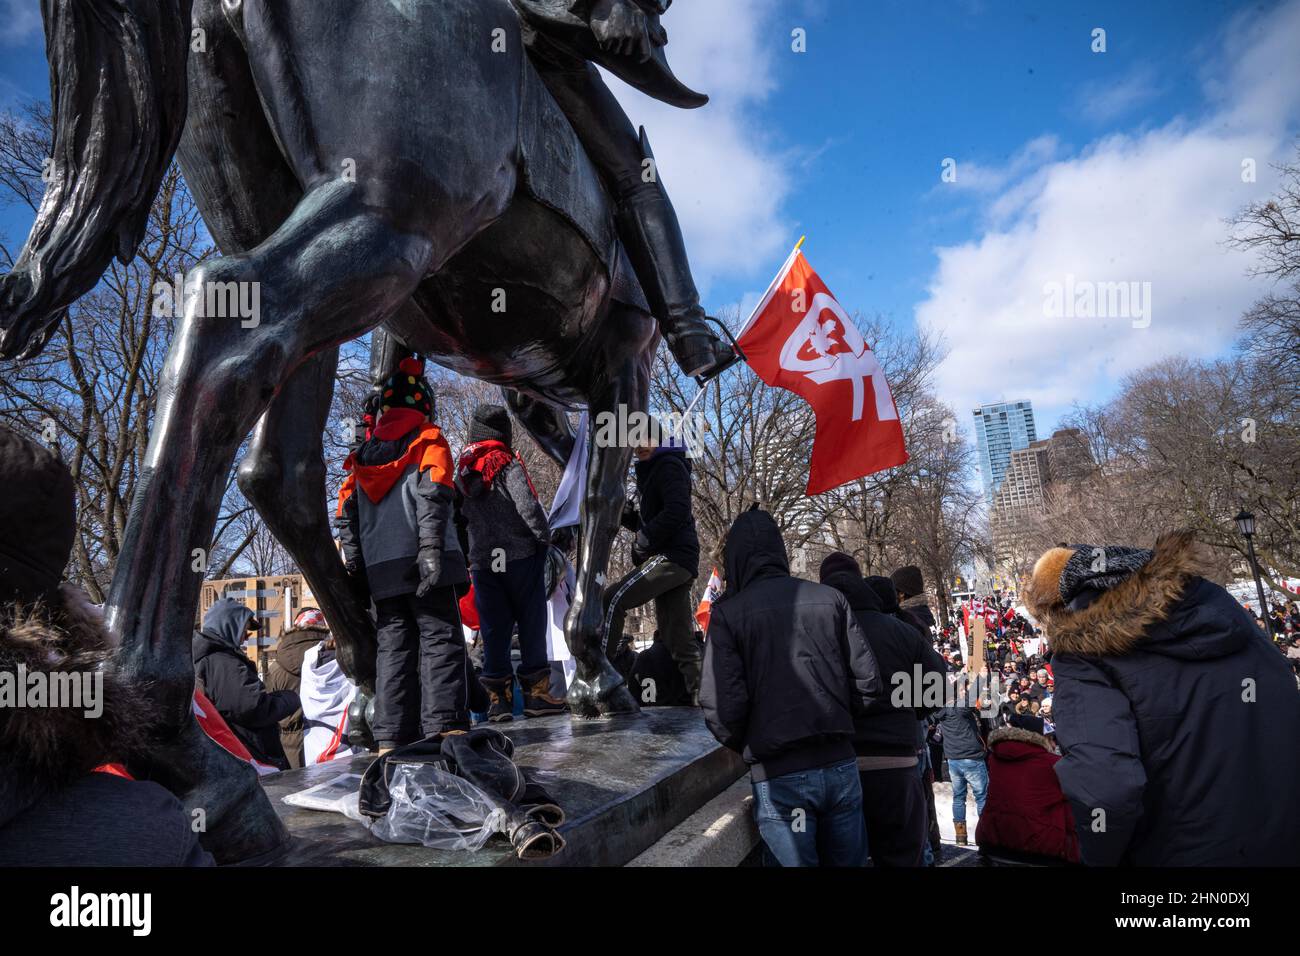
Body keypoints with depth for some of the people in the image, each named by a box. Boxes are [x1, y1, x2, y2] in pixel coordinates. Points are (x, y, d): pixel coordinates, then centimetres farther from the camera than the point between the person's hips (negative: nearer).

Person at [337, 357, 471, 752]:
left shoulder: (364, 452, 22)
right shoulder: (428, 438, 5)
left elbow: (346, 514, 16)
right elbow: (431, 494, -10)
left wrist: (353, 564, 14)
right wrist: (431, 546, -17)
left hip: (380, 568, 5)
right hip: (422, 560, -5)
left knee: (392, 644, 7)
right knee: (440, 638, -6)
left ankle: (391, 738, 4)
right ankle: (446, 725, -17)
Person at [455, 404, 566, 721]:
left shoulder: (462, 471, 10)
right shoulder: (507, 463, -8)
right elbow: (527, 506, -19)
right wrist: (544, 536, -7)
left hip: (482, 561, 5)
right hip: (521, 555, -5)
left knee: (493, 628, 8)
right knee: (532, 623, 4)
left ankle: (498, 697, 8)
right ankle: (536, 692, 6)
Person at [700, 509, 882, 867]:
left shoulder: (728, 612, -6)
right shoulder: (830, 599, 3)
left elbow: (723, 708, -13)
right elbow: (869, 685, 2)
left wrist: (747, 749, 7)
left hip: (779, 776, -4)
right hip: (840, 766, 4)